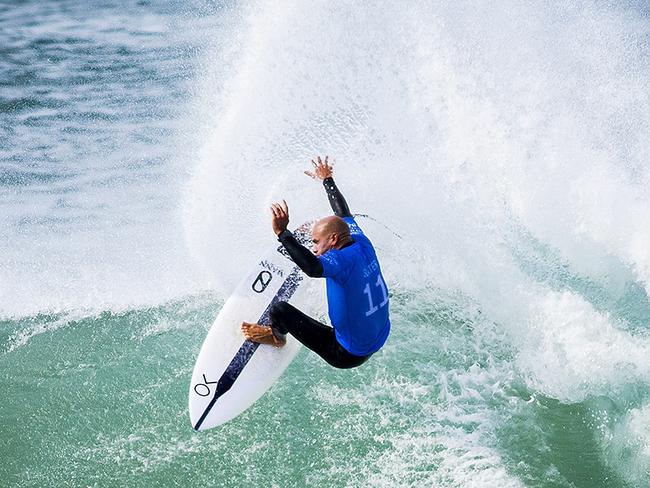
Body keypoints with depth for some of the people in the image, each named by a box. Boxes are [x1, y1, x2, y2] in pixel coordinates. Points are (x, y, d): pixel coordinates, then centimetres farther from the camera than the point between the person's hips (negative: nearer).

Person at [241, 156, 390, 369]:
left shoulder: (343, 259, -26)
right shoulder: (362, 244, -1)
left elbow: (313, 267, -48)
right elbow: (344, 214, 18)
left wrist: (282, 233, -45)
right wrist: (327, 180, 32)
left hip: (347, 355, -9)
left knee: (280, 309, -8)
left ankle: (276, 337, 25)